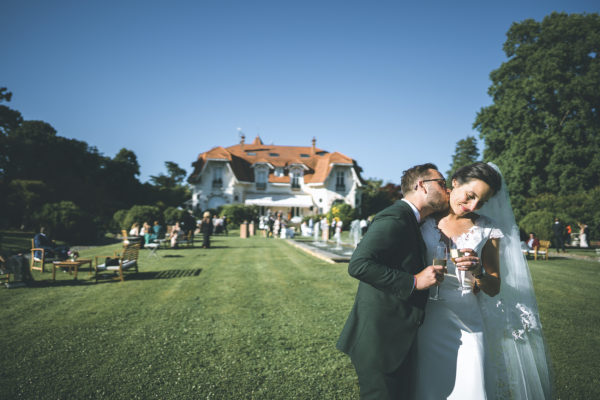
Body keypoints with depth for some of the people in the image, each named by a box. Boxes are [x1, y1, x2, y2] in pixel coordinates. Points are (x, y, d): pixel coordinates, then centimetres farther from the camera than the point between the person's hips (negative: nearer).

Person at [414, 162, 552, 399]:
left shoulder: (486, 230, 2)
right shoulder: (424, 220, 1)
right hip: (426, 320, 0)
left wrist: (477, 271, -13)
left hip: (466, 324, 0)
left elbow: (494, 289, 5)